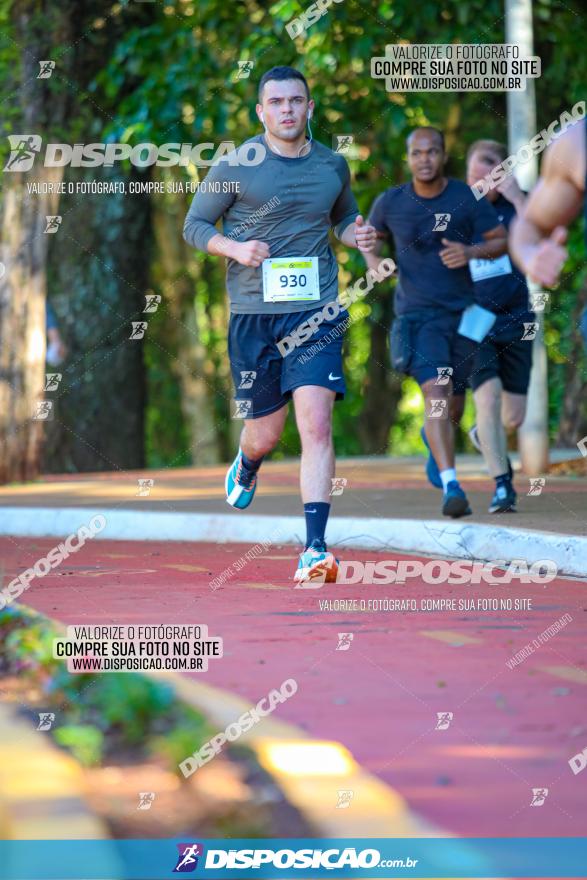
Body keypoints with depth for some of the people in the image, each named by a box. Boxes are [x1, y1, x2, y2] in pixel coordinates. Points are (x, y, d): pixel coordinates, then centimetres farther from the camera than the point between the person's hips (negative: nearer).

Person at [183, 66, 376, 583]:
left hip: (315, 312, 1)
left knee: (316, 425, -15)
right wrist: (235, 248, -15)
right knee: (267, 432, 8)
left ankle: (315, 549, -17)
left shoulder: (333, 165, 8)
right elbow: (194, 225, 4)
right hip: (253, 313, -1)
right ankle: (246, 467, 48)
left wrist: (356, 235, 3)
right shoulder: (235, 167, -2)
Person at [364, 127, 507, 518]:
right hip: (418, 314, -1)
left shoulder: (467, 198, -7)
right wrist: (374, 262, -7)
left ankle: (432, 439, 51)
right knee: (436, 393, -20)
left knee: (454, 403, 14)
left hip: (463, 312, 2)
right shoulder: (391, 202, -3)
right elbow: (371, 236, 15)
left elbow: (502, 241, -1)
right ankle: (452, 486, -25)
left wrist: (470, 252, -20)